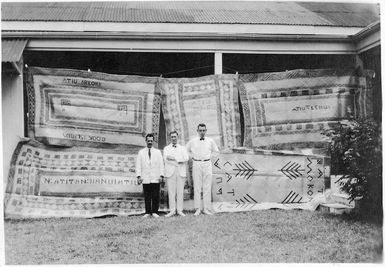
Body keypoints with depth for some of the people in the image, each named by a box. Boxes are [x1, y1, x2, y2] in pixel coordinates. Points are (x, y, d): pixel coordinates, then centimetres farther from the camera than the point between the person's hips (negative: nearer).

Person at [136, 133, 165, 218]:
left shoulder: (158, 152, 14)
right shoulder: (141, 152, 13)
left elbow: (161, 164, 9)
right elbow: (138, 165, 9)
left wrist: (161, 175, -2)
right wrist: (139, 176, -3)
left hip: (155, 179, 0)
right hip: (145, 178, 0)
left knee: (155, 196, -4)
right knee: (147, 196, -2)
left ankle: (154, 212, 2)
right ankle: (147, 212, 3)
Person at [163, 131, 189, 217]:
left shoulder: (183, 148, 16)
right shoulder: (166, 148, 14)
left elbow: (186, 158, -3)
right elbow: (166, 159, -4)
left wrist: (173, 158, -10)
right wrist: (179, 162, -11)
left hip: (181, 172, 1)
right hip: (170, 172, 0)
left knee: (180, 192, -2)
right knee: (171, 192, -4)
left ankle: (180, 210, 2)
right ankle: (172, 211, -1)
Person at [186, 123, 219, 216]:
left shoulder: (210, 141, 6)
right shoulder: (192, 141, 3)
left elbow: (216, 151, 20)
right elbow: (185, 150, 18)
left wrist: (209, 157, 11)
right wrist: (192, 157, 10)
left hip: (207, 164, 1)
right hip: (196, 164, -1)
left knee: (207, 187, 0)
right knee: (197, 187, -2)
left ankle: (206, 209, 4)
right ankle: (197, 209, 2)